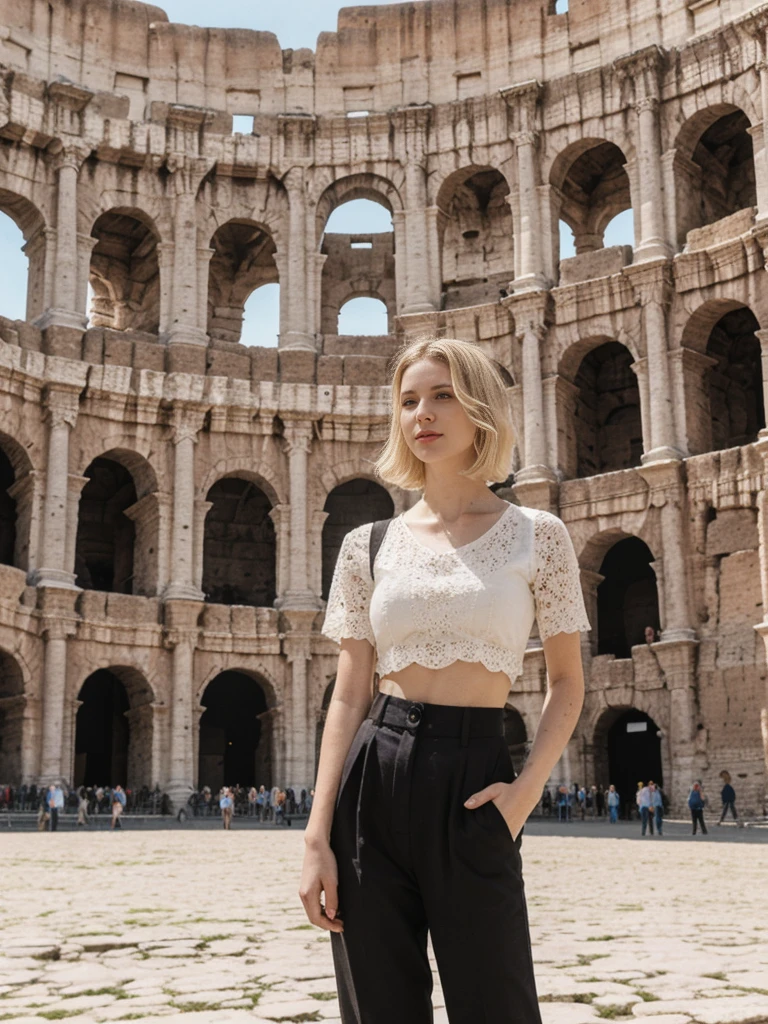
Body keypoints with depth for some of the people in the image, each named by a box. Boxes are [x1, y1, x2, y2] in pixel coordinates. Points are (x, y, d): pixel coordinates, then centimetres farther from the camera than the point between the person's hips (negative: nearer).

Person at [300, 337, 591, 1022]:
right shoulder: (368, 546, 8)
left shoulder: (536, 535, 4)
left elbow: (566, 683, 7)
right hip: (373, 782, 2)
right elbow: (348, 696, 6)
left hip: (475, 787, -2)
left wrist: (529, 786, -10)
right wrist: (318, 836, -2)